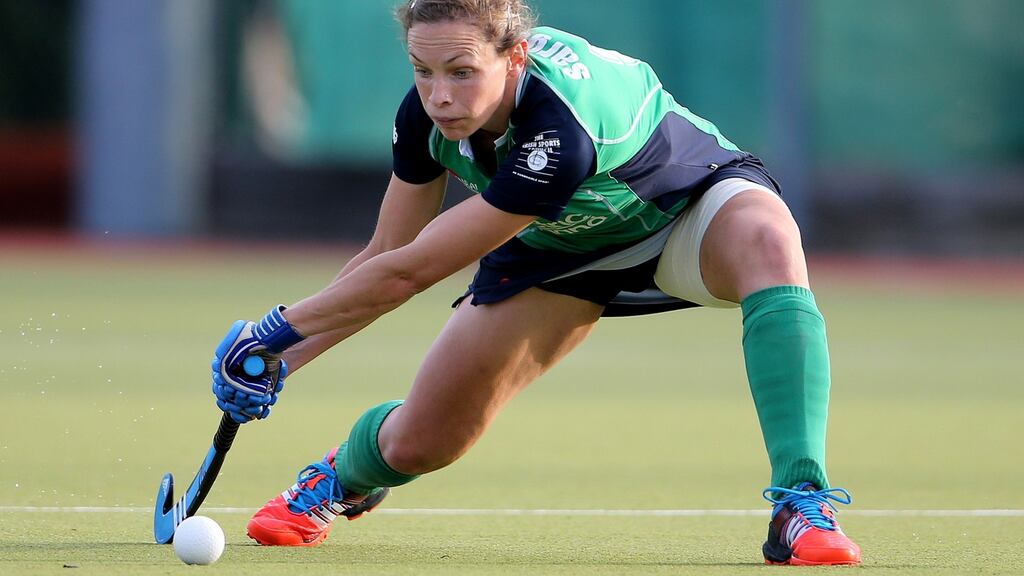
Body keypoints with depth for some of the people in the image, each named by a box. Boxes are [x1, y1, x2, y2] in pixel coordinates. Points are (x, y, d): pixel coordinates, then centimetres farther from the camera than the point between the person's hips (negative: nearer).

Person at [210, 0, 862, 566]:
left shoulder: (558, 136, -44)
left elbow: (409, 272, -35)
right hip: (559, 244, 5)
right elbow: (387, 255, -8)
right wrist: (283, 360, -12)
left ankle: (802, 508, -42)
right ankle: (340, 479, 38)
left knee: (770, 243, -41)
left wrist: (279, 331, -26)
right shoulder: (429, 114, -25)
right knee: (419, 441, -1)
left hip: (687, 206, -5)